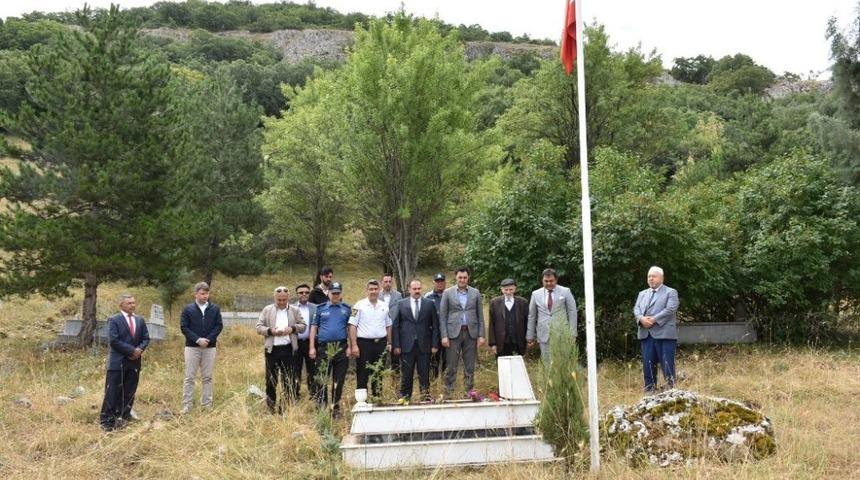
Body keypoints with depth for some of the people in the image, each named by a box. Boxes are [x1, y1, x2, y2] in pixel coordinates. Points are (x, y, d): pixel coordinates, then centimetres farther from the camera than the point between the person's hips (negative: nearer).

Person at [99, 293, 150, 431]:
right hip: (118, 362, -5)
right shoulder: (114, 320, -6)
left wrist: (139, 349, -10)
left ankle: (122, 417, 17)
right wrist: (132, 350, -15)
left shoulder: (140, 320, 11)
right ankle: (106, 420, 3)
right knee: (112, 392, -3)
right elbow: (114, 340, -14)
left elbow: (146, 338, 10)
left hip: (134, 362, 5)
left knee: (129, 393, 8)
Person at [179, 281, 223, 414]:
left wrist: (208, 339, -11)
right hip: (192, 347, -2)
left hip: (209, 347, 2)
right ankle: (186, 406, 5)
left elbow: (219, 326, 2)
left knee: (207, 378, 7)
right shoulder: (188, 309, 0)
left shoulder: (215, 309, 5)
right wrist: (197, 339, -15)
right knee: (189, 378, 1)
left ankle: (207, 404, 13)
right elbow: (184, 327, -5)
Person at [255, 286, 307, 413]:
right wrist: (270, 330, -15)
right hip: (272, 349, -1)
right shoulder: (267, 310, 4)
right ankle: (270, 406, 17)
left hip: (289, 350, 1)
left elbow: (303, 326, 7)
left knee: (289, 379, 5)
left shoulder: (294, 310, 7)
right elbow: (259, 327, 2)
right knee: (271, 379, 4)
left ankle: (285, 406, 15)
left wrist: (293, 328, -11)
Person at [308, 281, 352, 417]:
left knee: (339, 380, 5)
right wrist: (312, 347, -1)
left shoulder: (346, 309, 8)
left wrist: (350, 346, -3)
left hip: (341, 348, 1)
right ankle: (321, 407, 12)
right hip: (323, 348, 0)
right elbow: (314, 327, 6)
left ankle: (336, 407, 17)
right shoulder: (321, 308, 7)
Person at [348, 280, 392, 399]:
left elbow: (388, 326, 16)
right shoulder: (359, 305, -4)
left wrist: (389, 343, 12)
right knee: (362, 375, 0)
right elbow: (352, 326, -8)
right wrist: (354, 345, -13)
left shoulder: (384, 306, 10)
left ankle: (377, 398, 21)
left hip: (380, 343, 4)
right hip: (364, 343, -4)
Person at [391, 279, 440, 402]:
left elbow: (435, 325, 5)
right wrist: (396, 345, -4)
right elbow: (395, 326, 3)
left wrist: (435, 344, -1)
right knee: (406, 375, 5)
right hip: (407, 346, 0)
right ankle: (404, 398, 14)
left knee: (424, 375, 4)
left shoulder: (429, 304, 6)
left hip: (424, 346, 0)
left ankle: (426, 397, 11)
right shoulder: (401, 304, 5)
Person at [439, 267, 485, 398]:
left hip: (471, 333, 2)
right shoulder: (448, 293, 3)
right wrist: (444, 336, -6)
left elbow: (480, 315, 9)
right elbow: (442, 316, 1)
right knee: (451, 366, -1)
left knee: (470, 366, 5)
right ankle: (448, 394, 5)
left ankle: (469, 392, 12)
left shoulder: (475, 293, 8)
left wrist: (481, 335, 2)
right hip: (454, 333, -2)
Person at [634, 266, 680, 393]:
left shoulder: (671, 292, 6)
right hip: (646, 334, 5)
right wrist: (641, 318, -11)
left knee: (667, 363, -4)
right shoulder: (642, 294, 23)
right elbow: (636, 309, 10)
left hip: (664, 333, -5)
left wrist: (653, 319, -16)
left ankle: (671, 389, 4)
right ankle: (650, 389, 12)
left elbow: (670, 309, -9)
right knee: (648, 363, 5)